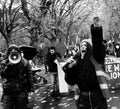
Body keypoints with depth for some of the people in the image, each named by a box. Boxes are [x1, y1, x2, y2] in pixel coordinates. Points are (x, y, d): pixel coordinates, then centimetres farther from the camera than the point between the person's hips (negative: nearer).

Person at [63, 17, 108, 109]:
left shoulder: (95, 57, 0)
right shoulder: (76, 60, 8)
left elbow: (98, 45, -21)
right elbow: (71, 81, 4)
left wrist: (96, 29, -36)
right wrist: (69, 68, -12)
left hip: (98, 97, -2)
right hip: (83, 98, 3)